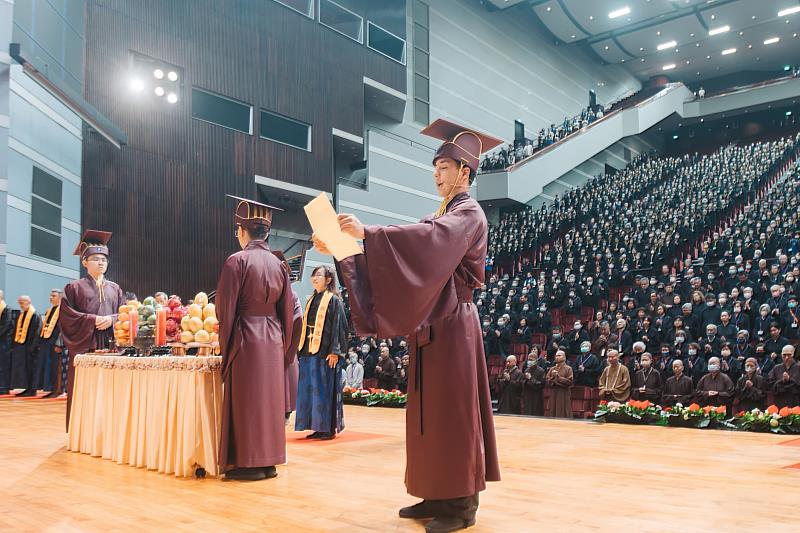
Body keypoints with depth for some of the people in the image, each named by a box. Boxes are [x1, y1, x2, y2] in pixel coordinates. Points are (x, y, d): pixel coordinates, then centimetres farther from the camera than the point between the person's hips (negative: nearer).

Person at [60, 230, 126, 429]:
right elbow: (66, 315, -3)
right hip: (84, 344, -3)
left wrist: (111, 319, -9)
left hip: (109, 344, 3)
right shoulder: (74, 287, 6)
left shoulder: (114, 289, 15)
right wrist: (92, 320, -13)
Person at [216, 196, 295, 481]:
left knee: (246, 401, 1)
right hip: (273, 339, 6)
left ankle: (249, 463, 6)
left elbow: (225, 308, -9)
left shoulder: (237, 261, -10)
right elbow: (287, 310, 9)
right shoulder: (278, 264, 6)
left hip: (246, 338, -6)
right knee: (269, 398, 11)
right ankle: (268, 460, 17)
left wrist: (225, 345, 4)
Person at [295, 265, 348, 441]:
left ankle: (329, 428, 5)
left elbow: (337, 326, -10)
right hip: (308, 351, 7)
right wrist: (301, 350, 12)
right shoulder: (311, 300, 16)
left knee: (325, 390, -3)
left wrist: (334, 351, -17)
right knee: (310, 390, 7)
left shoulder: (333, 300, -4)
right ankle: (318, 427, 15)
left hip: (325, 352, -7)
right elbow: (305, 326, 17)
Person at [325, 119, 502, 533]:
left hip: (452, 325, -9)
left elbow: (430, 240, -28)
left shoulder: (469, 214, -7)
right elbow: (406, 251, 11)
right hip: (429, 325, 9)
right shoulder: (438, 218, 21)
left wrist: (367, 233, -36)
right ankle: (438, 496, 18)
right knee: (428, 412, 10)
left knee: (452, 412, -6)